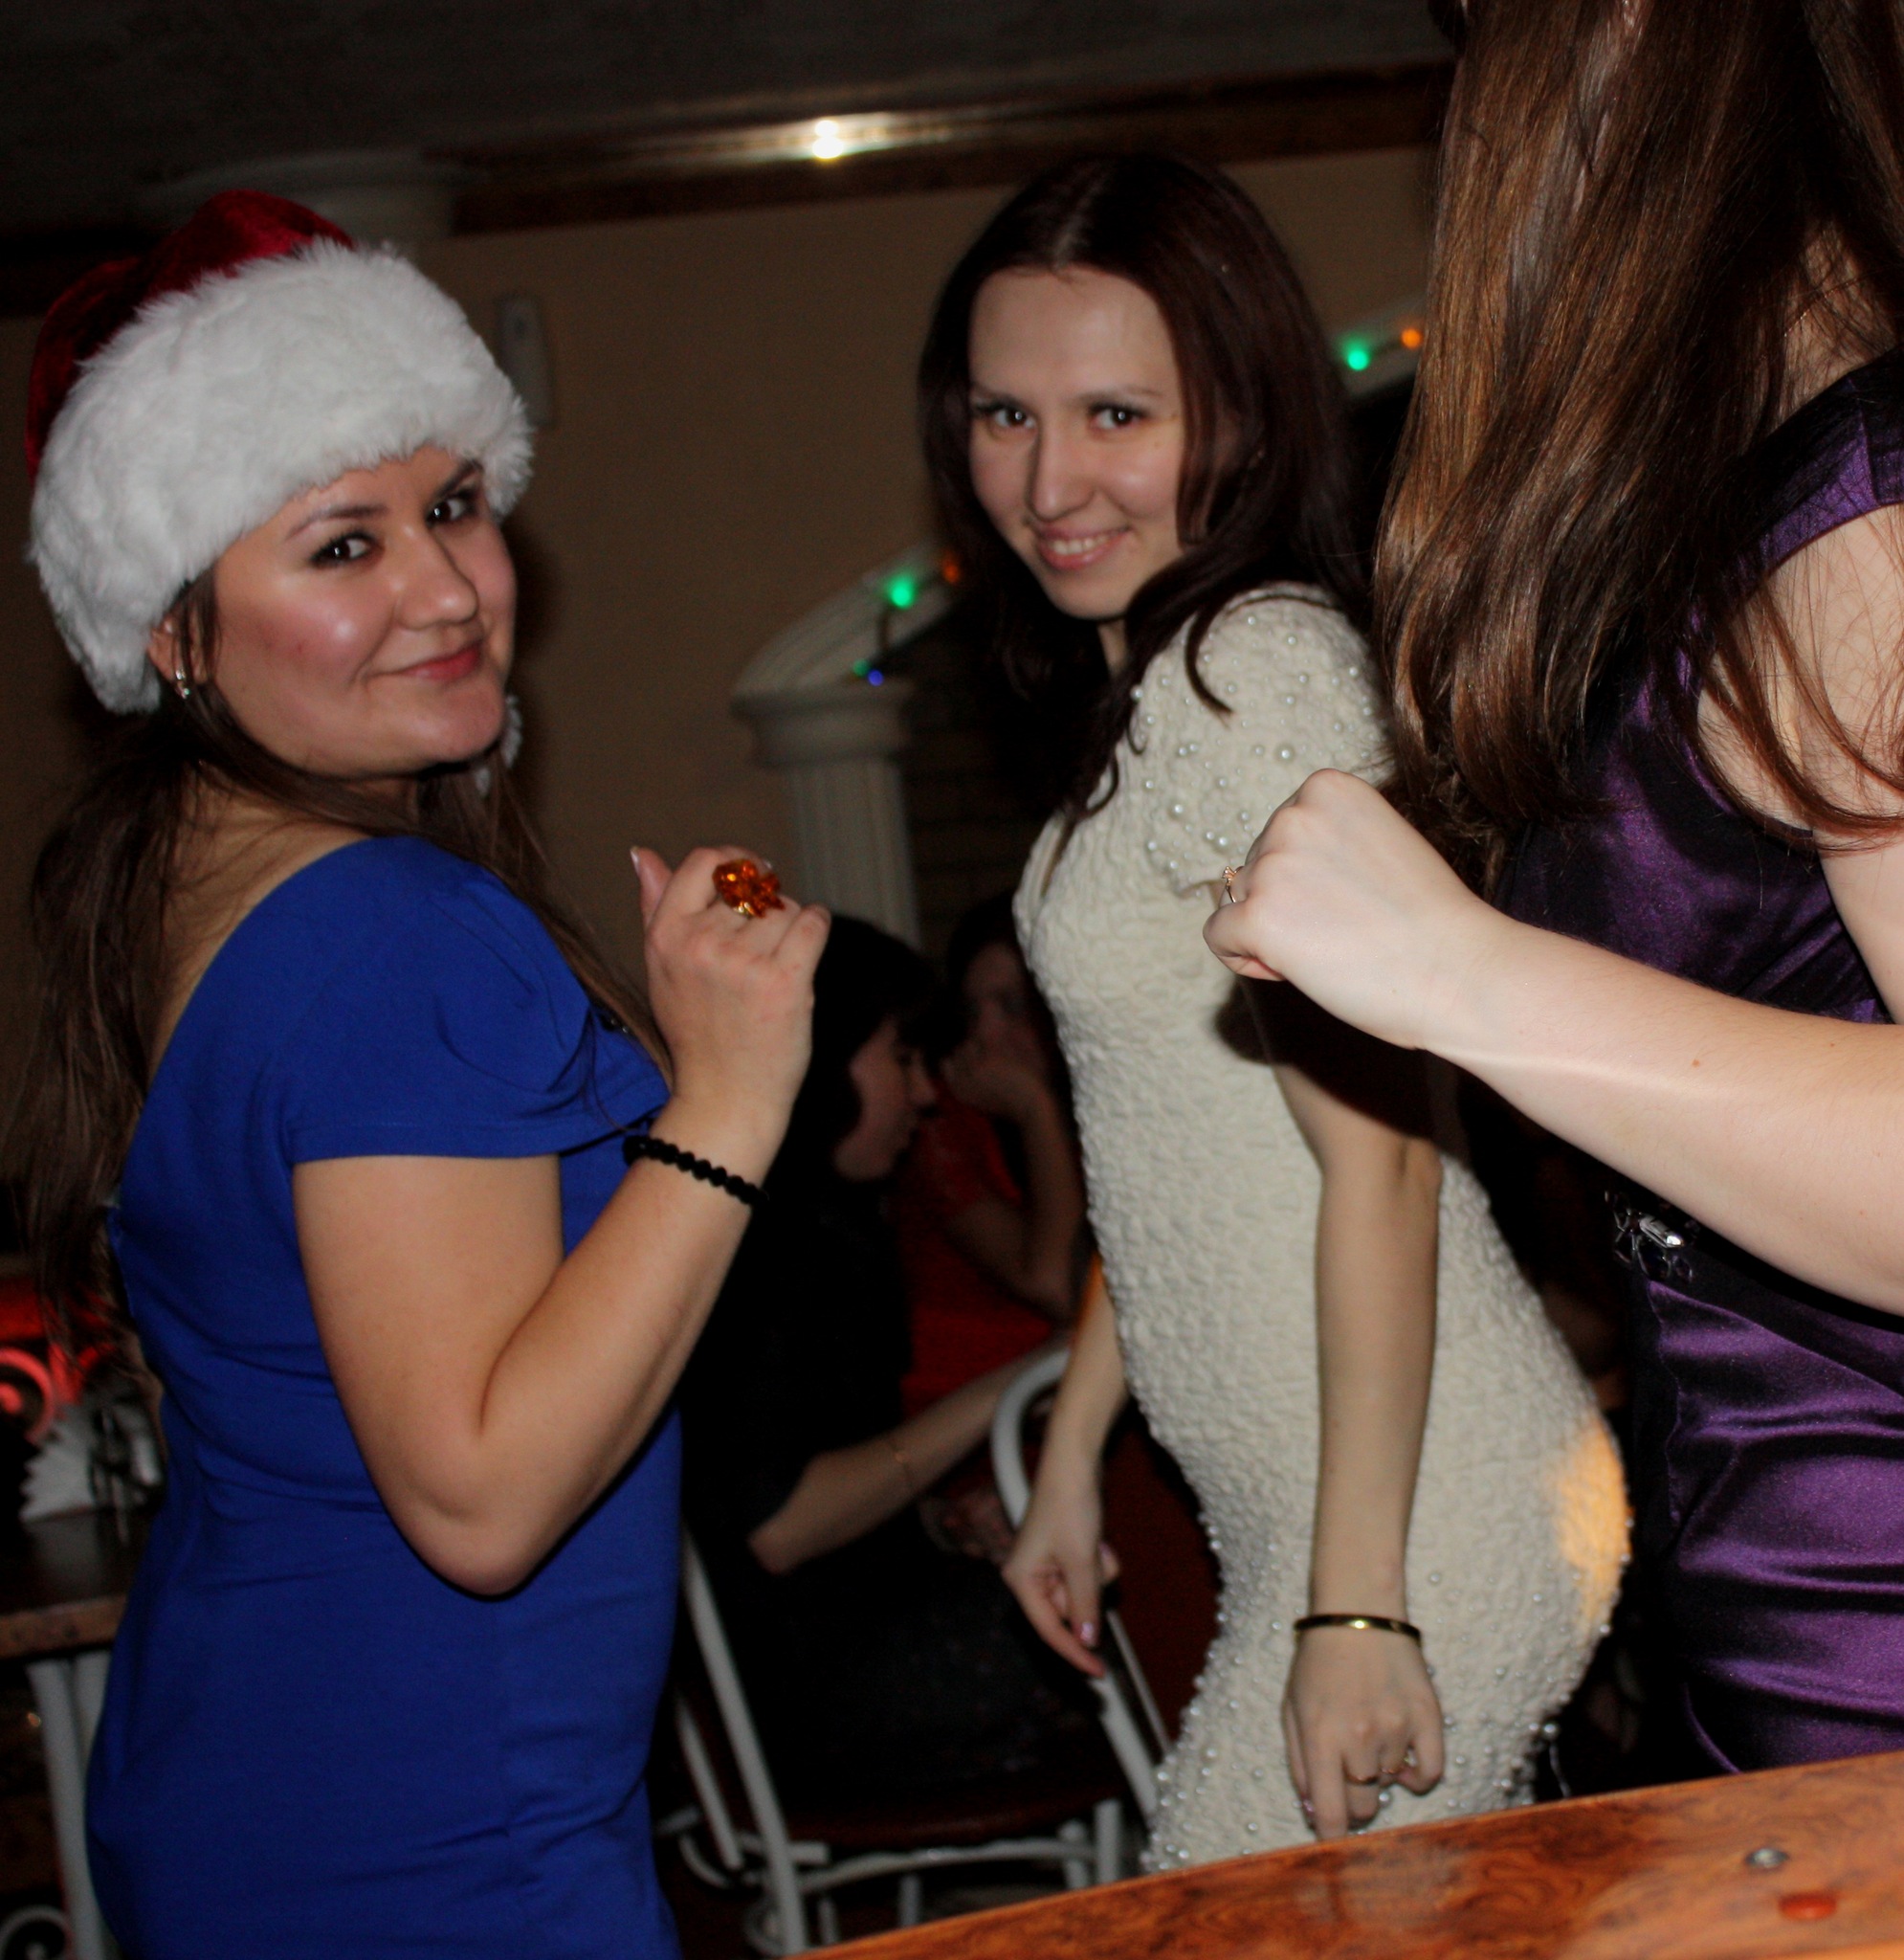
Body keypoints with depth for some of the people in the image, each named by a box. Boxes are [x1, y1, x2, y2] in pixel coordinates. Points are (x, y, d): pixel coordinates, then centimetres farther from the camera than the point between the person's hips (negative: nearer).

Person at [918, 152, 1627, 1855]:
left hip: (1415, 1523, -9)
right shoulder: (1158, 691, 13)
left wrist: (1354, 1603, -20)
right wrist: (1073, 1453, 20)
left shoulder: (1260, 667, -17)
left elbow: (1380, 1155, -20)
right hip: (1298, 1516, 9)